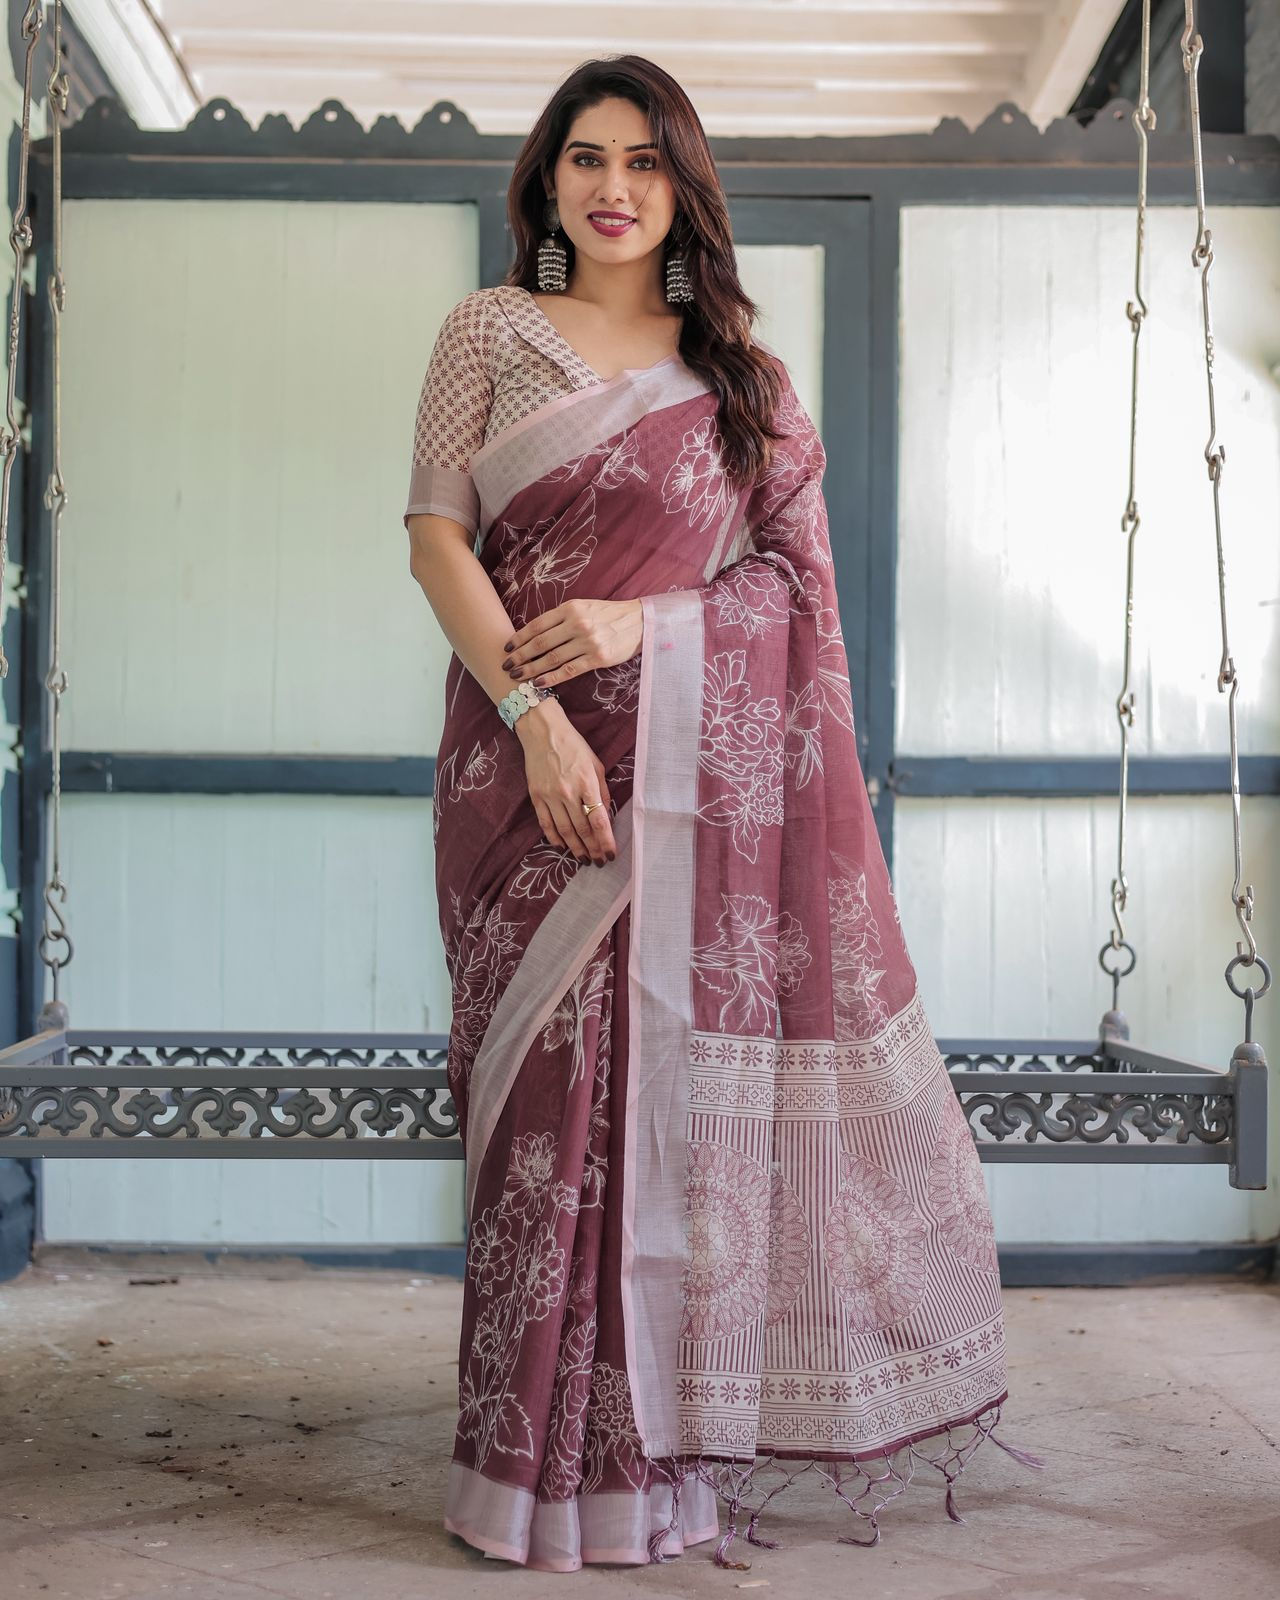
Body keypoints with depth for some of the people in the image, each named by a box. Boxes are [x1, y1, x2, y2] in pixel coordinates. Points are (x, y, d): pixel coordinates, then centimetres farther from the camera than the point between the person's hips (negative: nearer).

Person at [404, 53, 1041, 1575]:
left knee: (690, 1070, 1)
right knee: (557, 1081, -1)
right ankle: (558, 1453, 10)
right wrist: (534, 714, -13)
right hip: (538, 759, -1)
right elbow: (437, 537, 0)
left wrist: (640, 615, -10)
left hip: (702, 763, 1)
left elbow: (792, 568, 7)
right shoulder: (490, 330, 9)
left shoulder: (739, 364, 13)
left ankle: (671, 1438, 15)